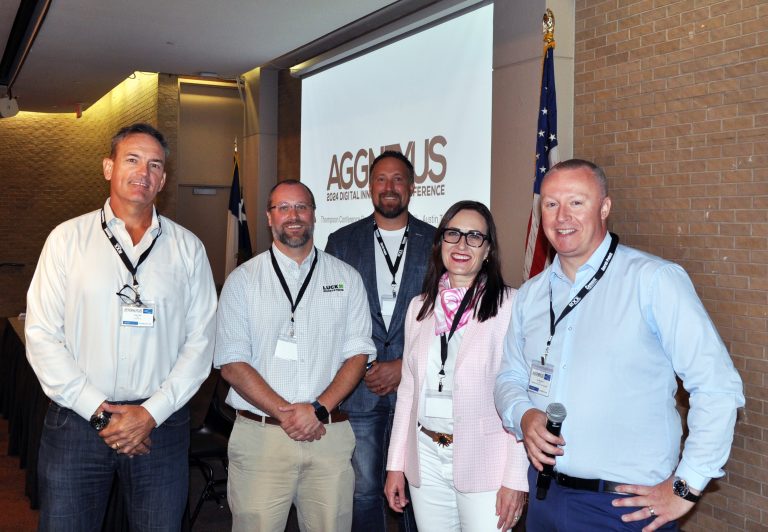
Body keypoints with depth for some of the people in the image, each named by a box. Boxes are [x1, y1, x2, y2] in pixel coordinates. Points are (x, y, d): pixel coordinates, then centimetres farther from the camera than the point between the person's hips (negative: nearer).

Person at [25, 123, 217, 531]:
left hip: (161, 424, 1)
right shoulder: (67, 238, 2)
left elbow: (200, 340, 1)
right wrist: (98, 410, -9)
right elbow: (41, 336, -2)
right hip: (76, 421, 0)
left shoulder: (187, 248, 5)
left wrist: (151, 413, -9)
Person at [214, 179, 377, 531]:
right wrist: (284, 412, -11)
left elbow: (358, 354, 4)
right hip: (259, 434, -1)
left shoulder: (346, 278, 9)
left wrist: (319, 409, -10)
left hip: (329, 434, 1)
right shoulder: (242, 280, 4)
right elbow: (232, 364, -2)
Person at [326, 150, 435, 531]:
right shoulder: (341, 242, 7)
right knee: (364, 490, 8)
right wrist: (365, 367, -5)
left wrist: (405, 366, -7)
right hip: (360, 388, 1)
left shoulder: (436, 242, 5)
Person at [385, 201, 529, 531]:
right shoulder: (420, 307, 7)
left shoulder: (510, 305, -10)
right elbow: (408, 390, 11)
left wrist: (516, 478, -12)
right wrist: (395, 464, 10)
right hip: (425, 460, 5)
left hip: (484, 462, -4)